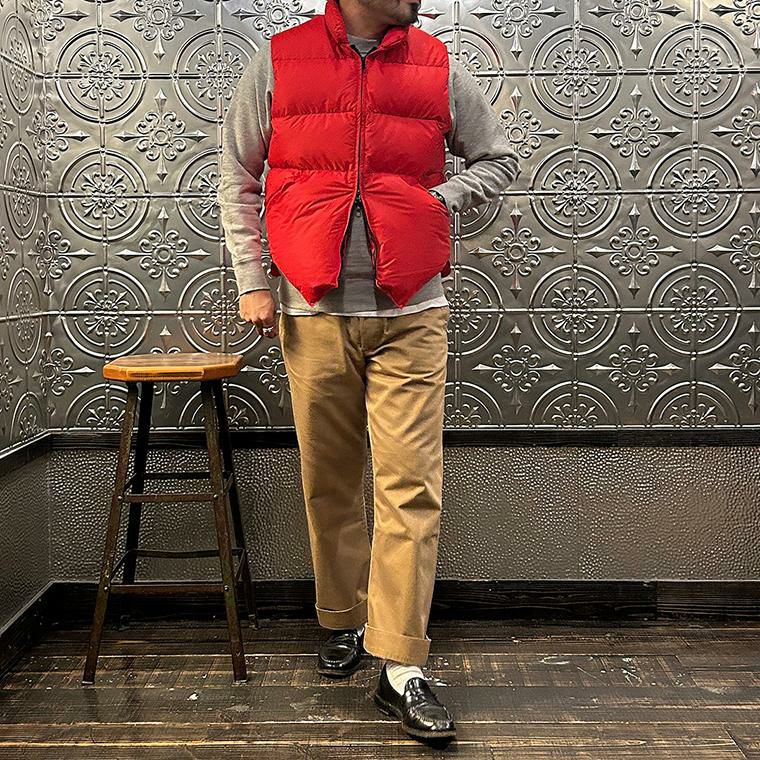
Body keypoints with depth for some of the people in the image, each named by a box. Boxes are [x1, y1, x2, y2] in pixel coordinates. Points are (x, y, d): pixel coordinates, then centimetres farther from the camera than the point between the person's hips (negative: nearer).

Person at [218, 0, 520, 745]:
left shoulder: (439, 68, 7)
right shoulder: (277, 61, 5)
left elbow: (499, 160, 17)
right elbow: (236, 178, 11)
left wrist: (437, 199, 0)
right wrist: (251, 281, 3)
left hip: (411, 317, 0)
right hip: (313, 313, 1)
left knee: (411, 485, -6)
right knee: (329, 483, 9)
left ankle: (401, 670, 1)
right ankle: (343, 623, 30)